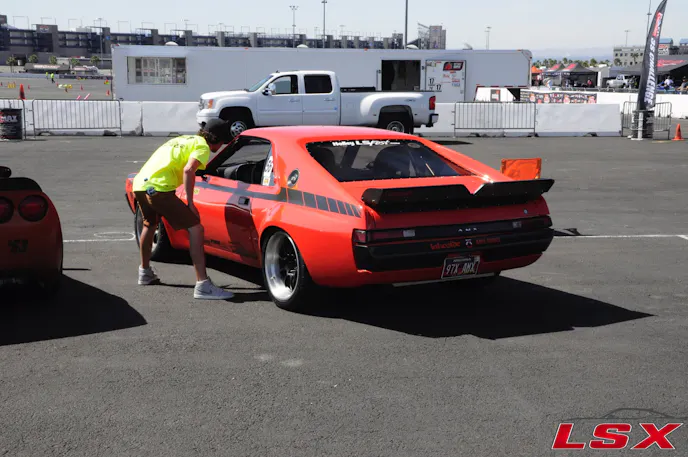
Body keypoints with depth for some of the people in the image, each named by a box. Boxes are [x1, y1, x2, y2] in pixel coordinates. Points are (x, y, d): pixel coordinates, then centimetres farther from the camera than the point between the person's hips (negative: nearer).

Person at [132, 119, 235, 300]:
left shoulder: (184, 139, 29)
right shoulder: (202, 146, 2)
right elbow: (188, 170, -14)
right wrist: (190, 203, -11)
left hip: (139, 184, 9)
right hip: (159, 188, -9)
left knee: (149, 224, 34)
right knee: (195, 228, -7)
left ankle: (145, 272, 51)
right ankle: (203, 285, -16)